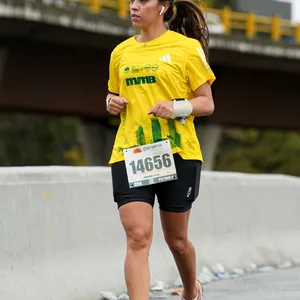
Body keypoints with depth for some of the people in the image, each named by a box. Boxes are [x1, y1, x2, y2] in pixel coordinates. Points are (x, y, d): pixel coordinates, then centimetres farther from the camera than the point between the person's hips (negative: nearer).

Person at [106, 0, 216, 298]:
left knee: (176, 239, 13)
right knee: (137, 238, -14)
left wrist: (177, 107, -18)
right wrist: (112, 103, 2)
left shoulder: (187, 47, -1)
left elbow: (207, 104, 1)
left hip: (177, 154, -2)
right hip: (129, 154, 2)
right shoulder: (121, 52, 11)